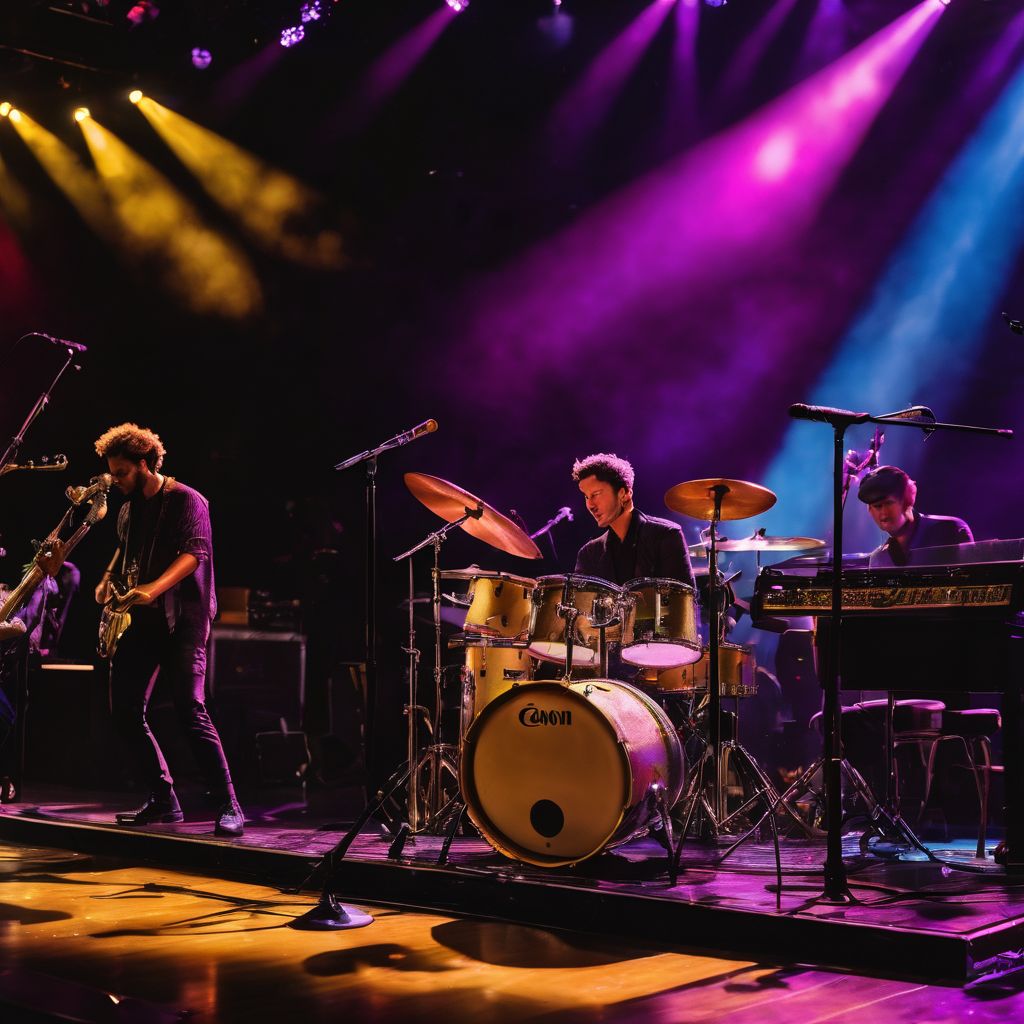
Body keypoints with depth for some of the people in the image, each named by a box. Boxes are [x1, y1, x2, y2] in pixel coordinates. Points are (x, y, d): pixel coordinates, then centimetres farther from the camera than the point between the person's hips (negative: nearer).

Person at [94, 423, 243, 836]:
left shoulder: (186, 500, -7)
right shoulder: (129, 508, 16)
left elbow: (196, 552, -20)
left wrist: (153, 588, -34)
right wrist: (108, 578, 12)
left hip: (182, 619, -8)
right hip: (142, 620, 8)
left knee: (190, 710, -18)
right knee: (125, 711, 3)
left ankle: (229, 807, -13)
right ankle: (163, 801, 15)